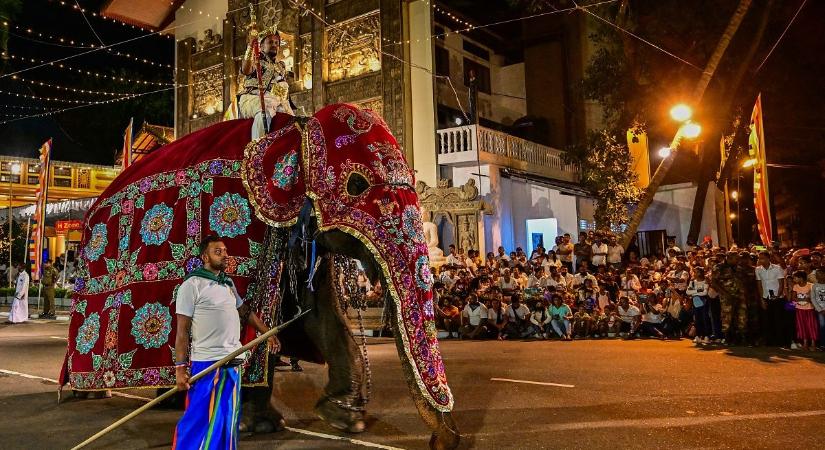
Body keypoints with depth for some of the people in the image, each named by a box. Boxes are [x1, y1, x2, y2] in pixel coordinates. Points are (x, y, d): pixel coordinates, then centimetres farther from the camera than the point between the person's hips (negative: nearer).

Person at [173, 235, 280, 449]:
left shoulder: (229, 284, 14)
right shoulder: (192, 285, -7)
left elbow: (246, 312, 25)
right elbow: (182, 331, -10)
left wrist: (268, 334, 21)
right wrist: (180, 367, -16)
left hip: (233, 363, 7)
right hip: (207, 365, -7)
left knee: (228, 422, 14)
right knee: (201, 423, -4)